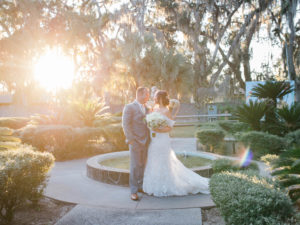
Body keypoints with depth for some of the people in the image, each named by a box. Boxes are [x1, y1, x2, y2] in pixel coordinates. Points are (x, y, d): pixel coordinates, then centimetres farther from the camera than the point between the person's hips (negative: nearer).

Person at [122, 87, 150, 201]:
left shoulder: (146, 109, 15)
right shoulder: (129, 107, -7)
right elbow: (125, 125, -12)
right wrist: (131, 140, -18)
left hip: (145, 142, 6)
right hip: (135, 142, -6)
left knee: (142, 165, 13)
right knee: (135, 167, -2)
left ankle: (140, 186, 25)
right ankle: (133, 191, 5)